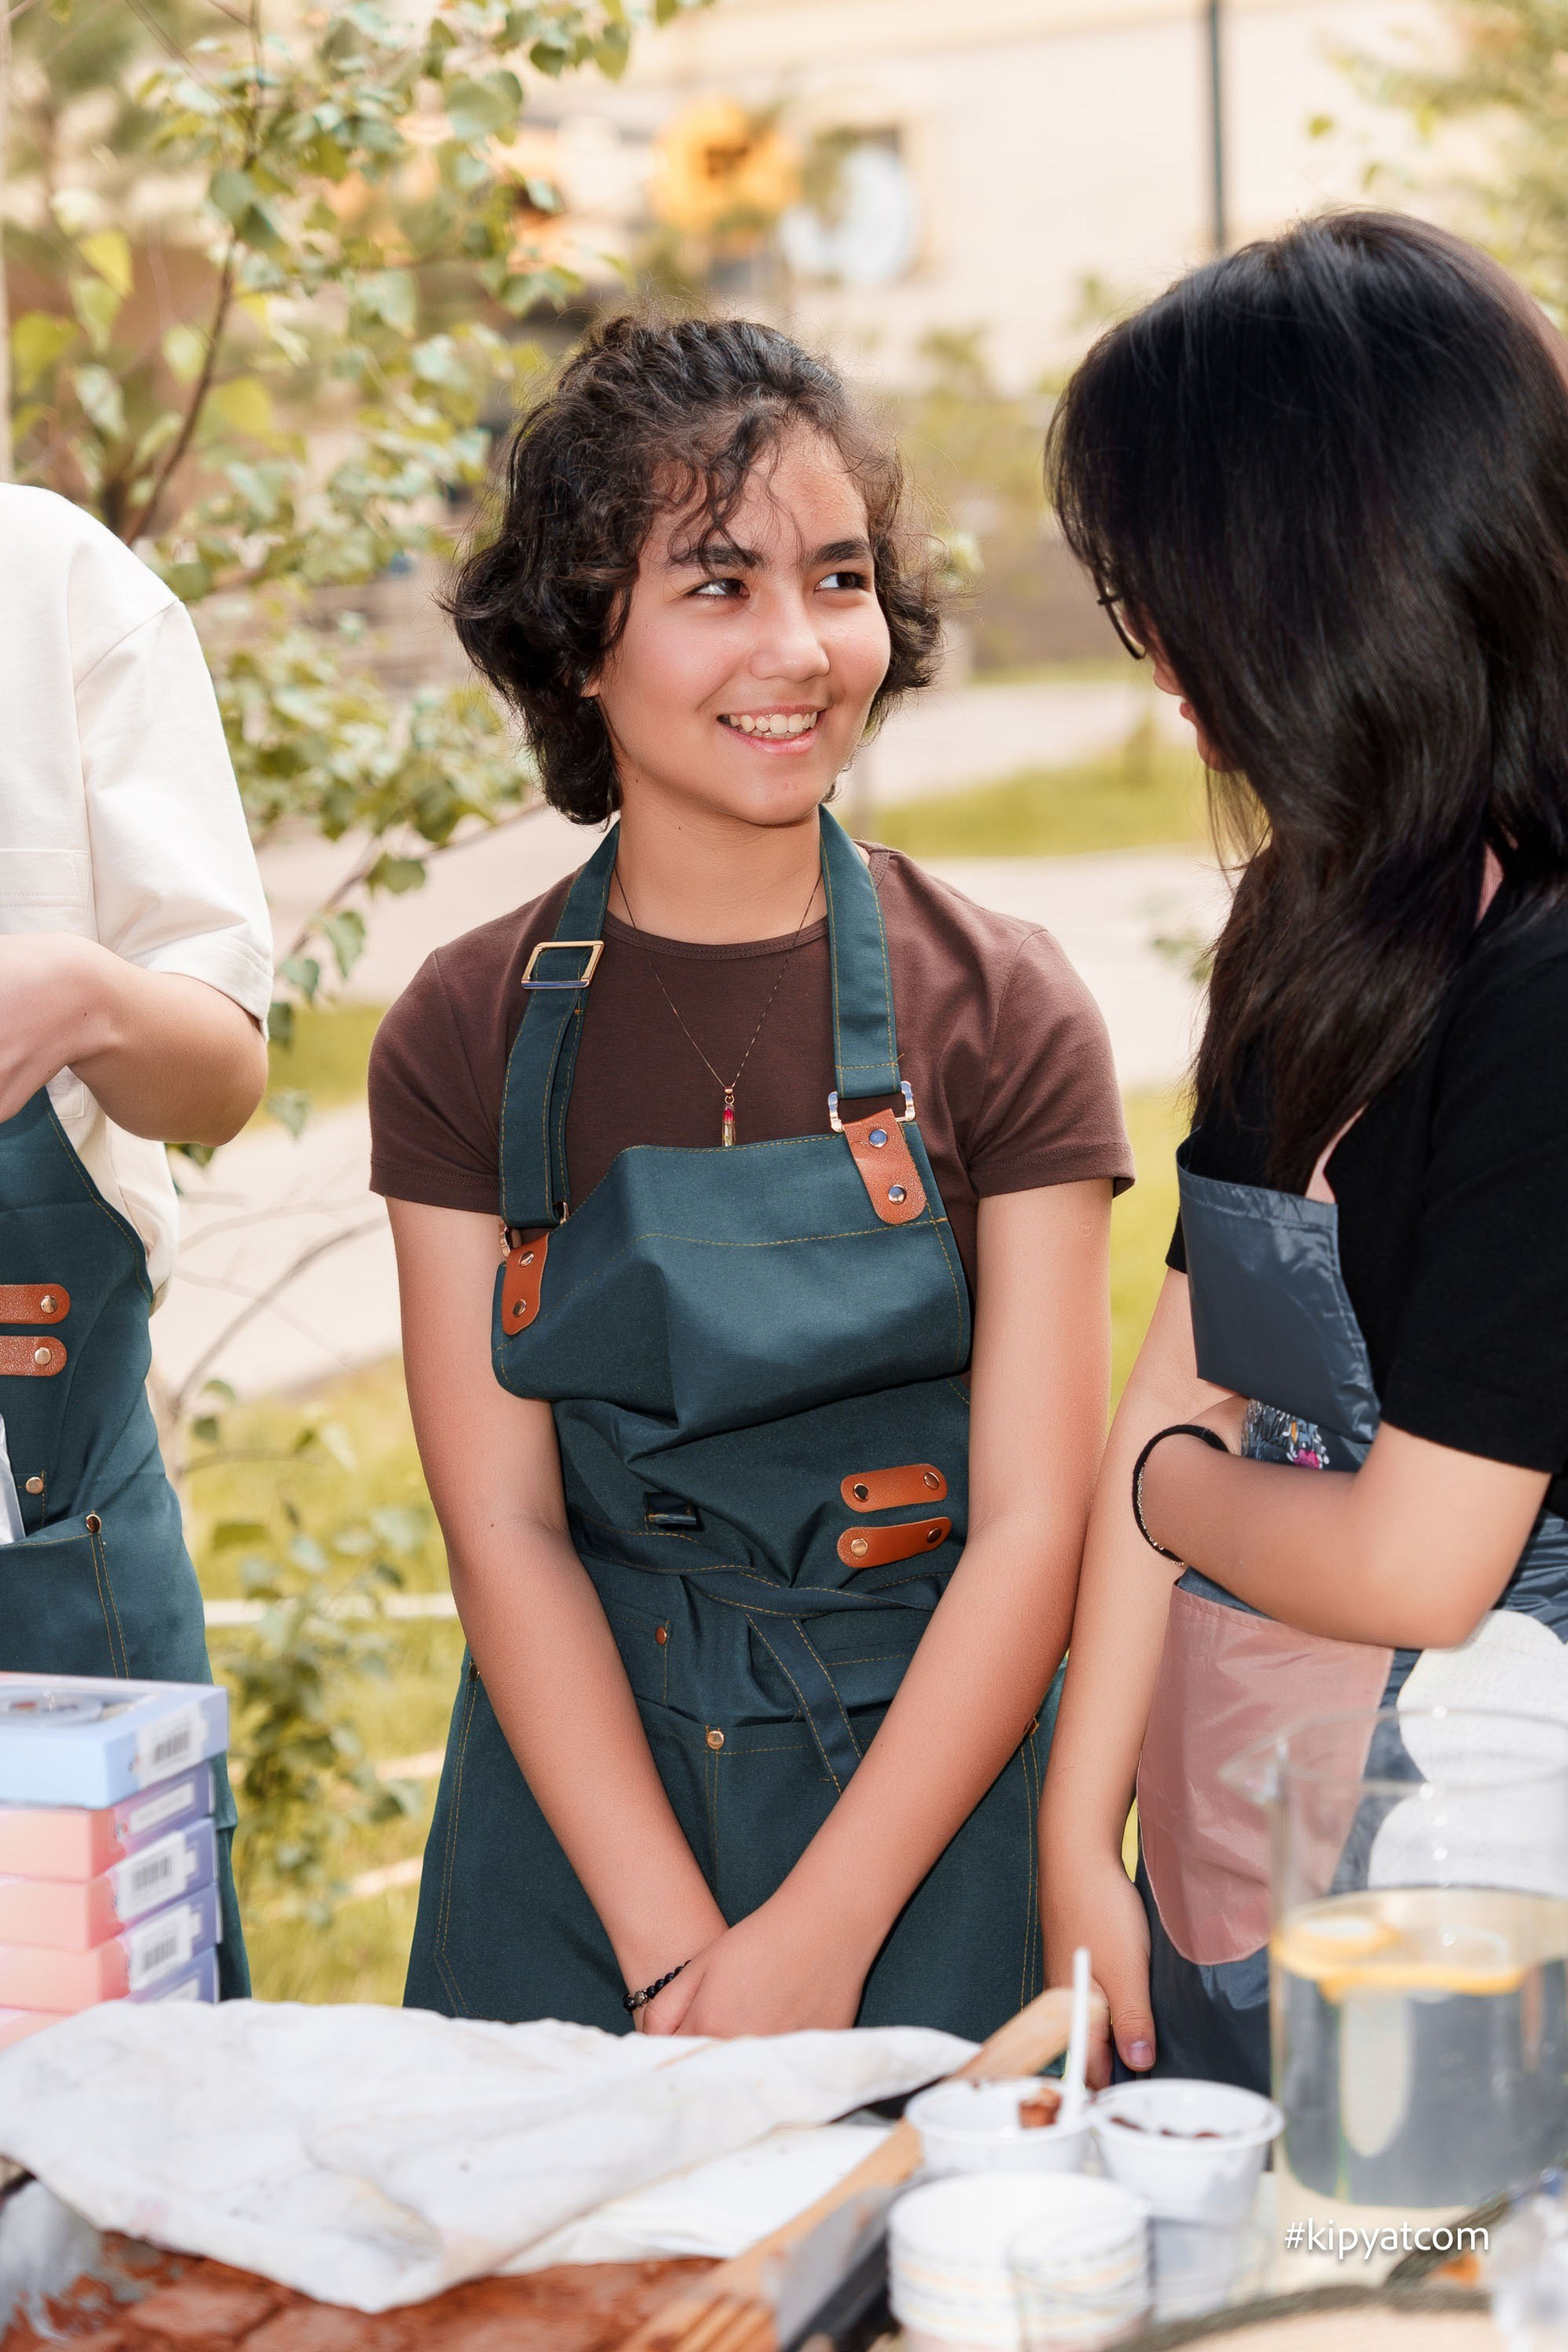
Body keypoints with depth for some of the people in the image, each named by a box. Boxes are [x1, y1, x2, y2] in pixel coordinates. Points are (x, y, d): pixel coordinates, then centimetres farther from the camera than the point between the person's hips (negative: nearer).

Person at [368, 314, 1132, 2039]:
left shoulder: (1000, 1008, -5)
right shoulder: (466, 1036, -1)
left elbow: (1033, 1525, -8)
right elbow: (502, 1525, -5)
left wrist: (817, 1935, -15)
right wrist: (673, 1944, -14)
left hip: (926, 1795, -1)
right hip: (580, 1795, 1)